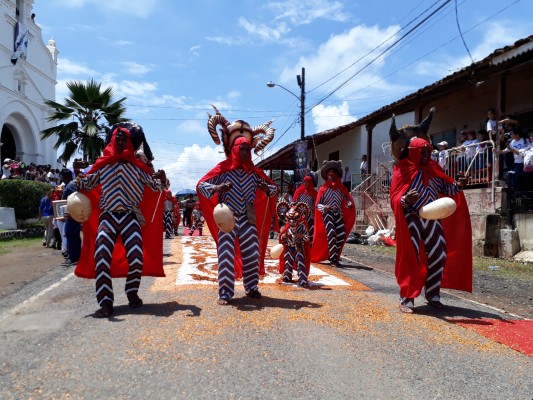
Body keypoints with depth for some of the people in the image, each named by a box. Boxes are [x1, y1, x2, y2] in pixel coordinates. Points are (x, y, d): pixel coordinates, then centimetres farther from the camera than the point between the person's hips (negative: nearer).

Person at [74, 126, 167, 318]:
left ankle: (132, 293, 12)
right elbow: (86, 184, 16)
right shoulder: (103, 165, 13)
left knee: (136, 256, -13)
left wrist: (162, 180, -10)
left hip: (130, 217, -1)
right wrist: (78, 176, -6)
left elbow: (155, 186, 12)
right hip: (107, 217, 1)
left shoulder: (136, 166, 11)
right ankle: (105, 302, -7)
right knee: (101, 257, -14)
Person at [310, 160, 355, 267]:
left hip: (338, 213, 4)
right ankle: (333, 259, -16)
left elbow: (348, 198, 12)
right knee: (331, 234, -19)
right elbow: (317, 204, 0)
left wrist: (349, 204, -12)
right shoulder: (323, 189, 5)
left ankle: (332, 255, 9)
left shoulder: (341, 188, 14)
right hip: (327, 213, -4)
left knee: (342, 234, -8)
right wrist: (324, 207, -21)